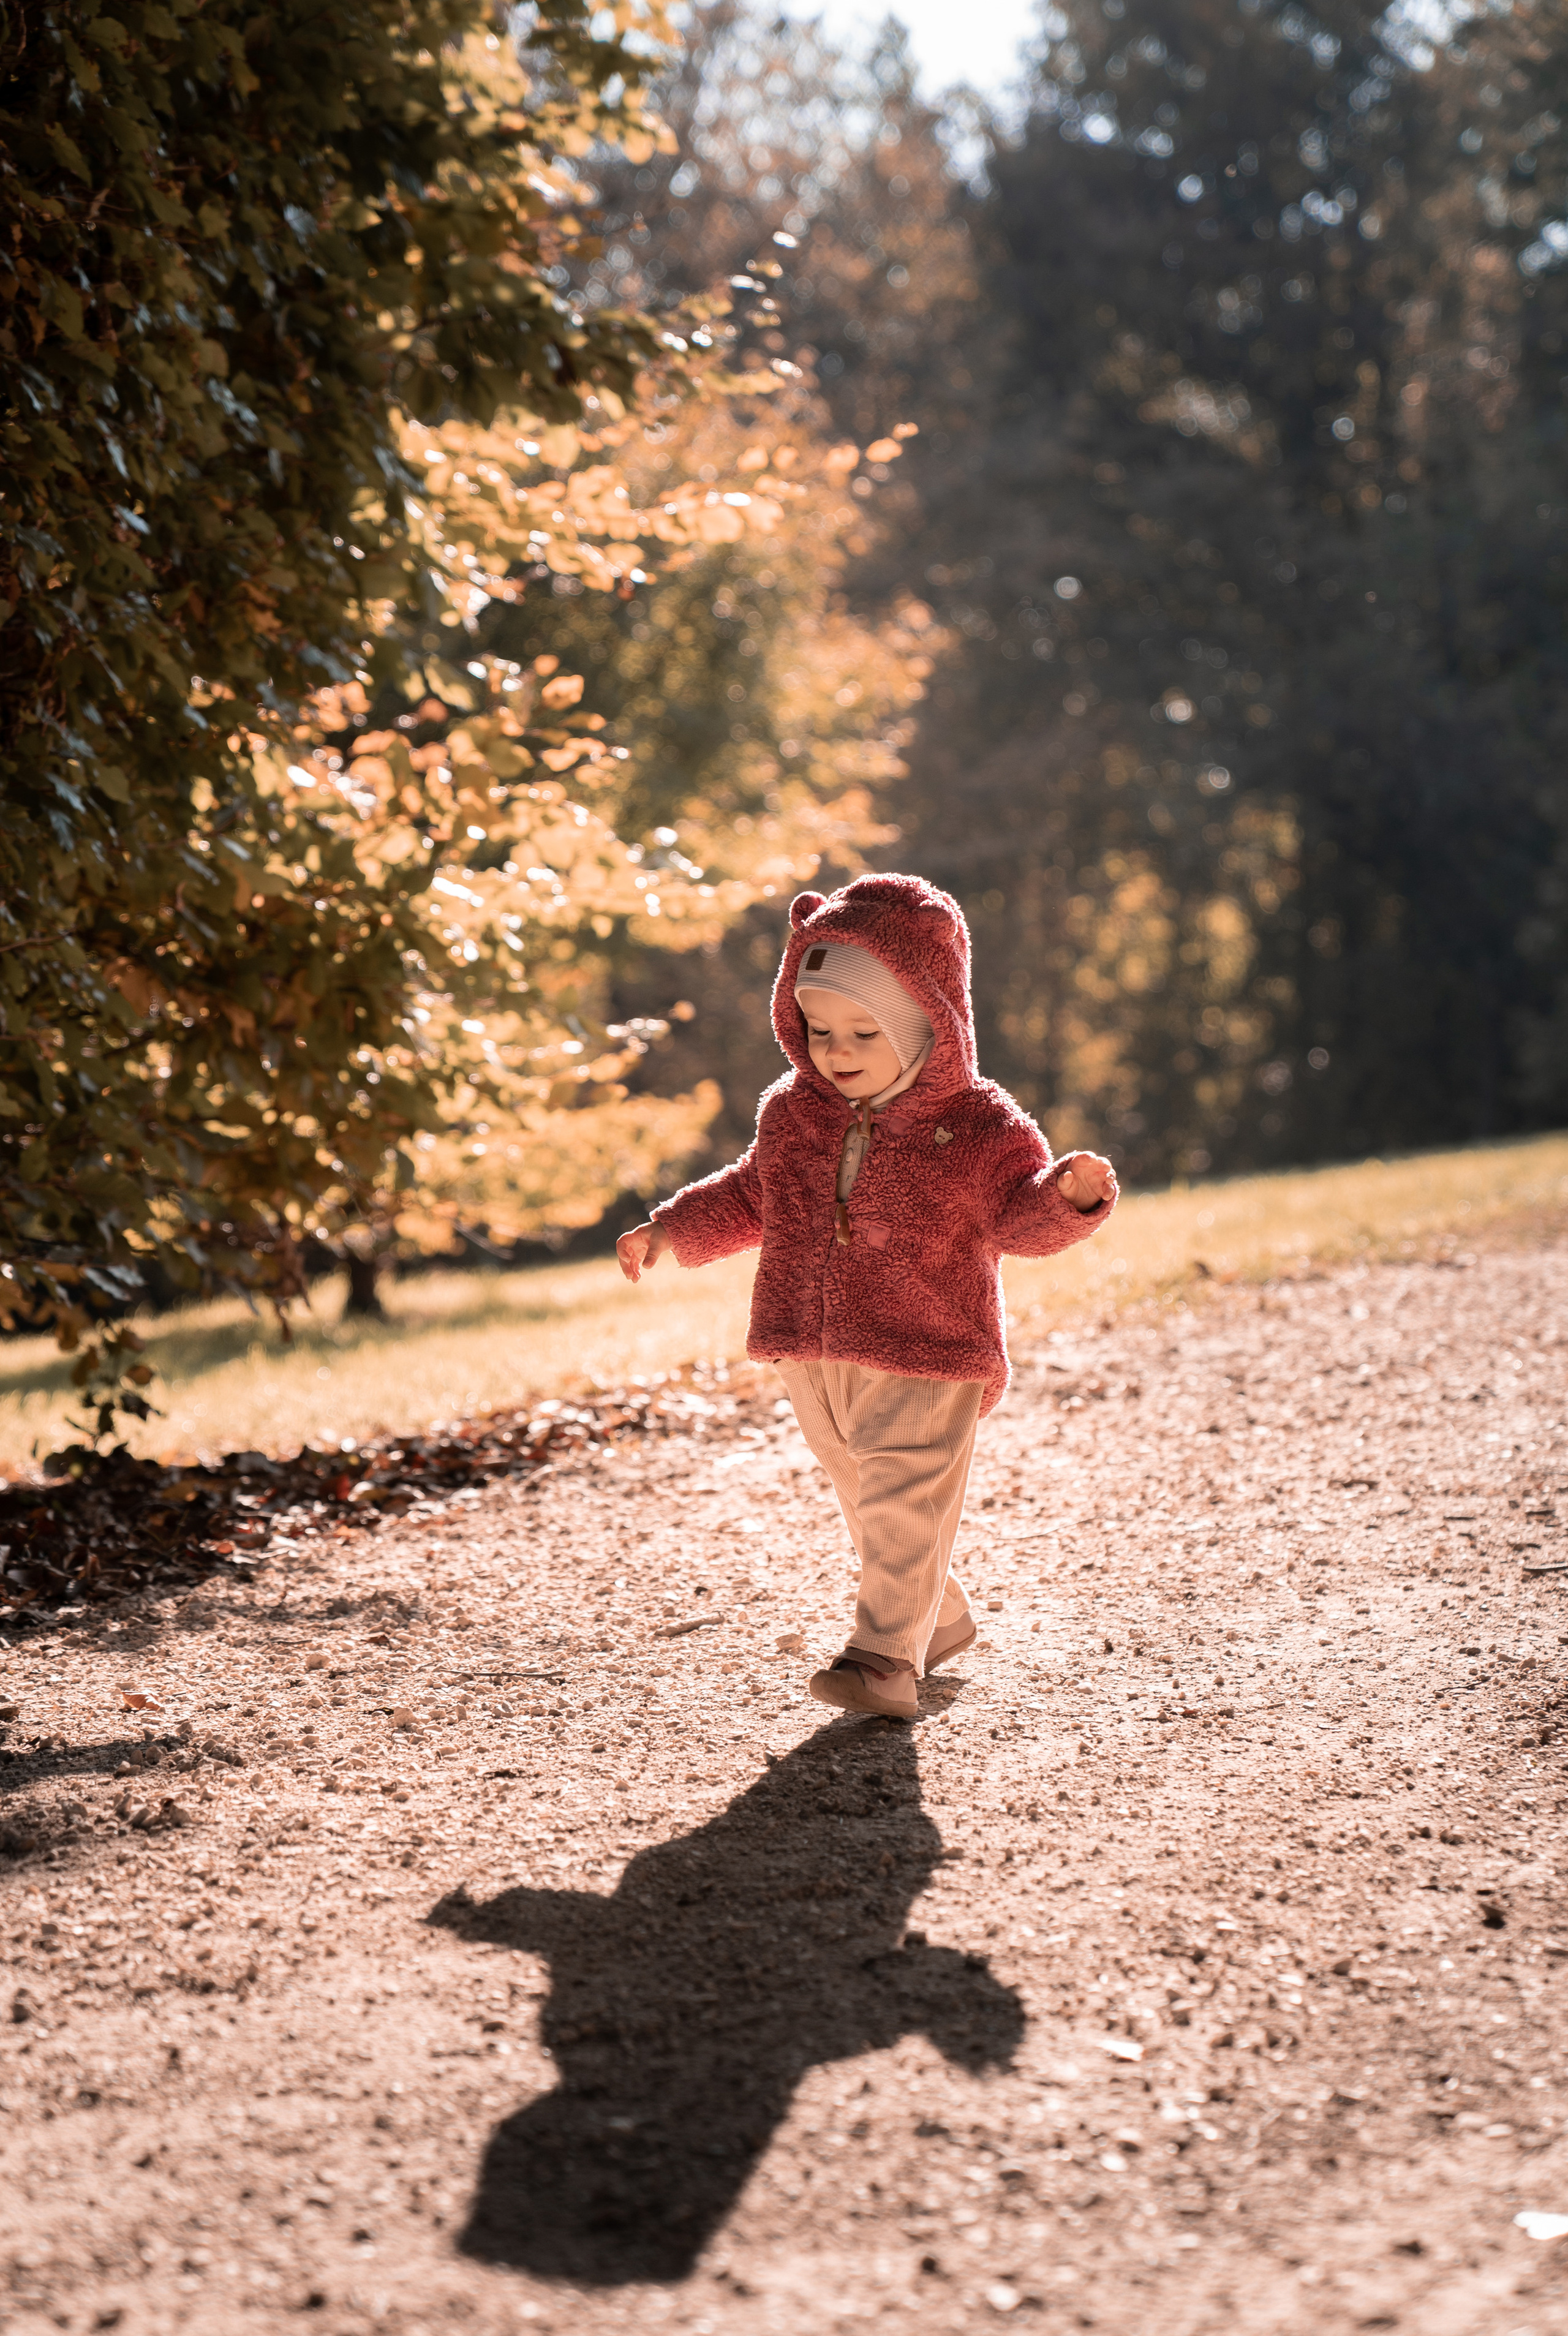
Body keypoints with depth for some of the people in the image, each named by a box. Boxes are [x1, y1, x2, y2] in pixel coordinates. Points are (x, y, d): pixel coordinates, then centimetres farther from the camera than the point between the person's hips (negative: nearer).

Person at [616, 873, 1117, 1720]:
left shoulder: (979, 1125, -10)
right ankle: (941, 1621, 37)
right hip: (814, 1356, 6)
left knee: (903, 1508, -8)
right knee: (867, 1506, 18)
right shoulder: (792, 1114, 4)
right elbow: (751, 1198, 19)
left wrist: (1066, 1194, -32)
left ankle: (885, 1660, -2)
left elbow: (1020, 1219, -12)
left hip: (925, 1362, -6)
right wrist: (671, 1230, 12)